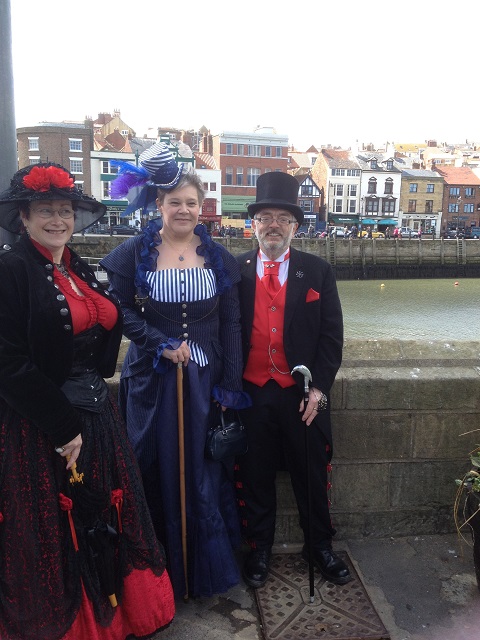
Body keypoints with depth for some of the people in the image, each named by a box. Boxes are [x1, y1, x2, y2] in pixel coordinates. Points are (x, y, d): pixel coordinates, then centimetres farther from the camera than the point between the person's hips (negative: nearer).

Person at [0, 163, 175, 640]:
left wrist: (82, 414, 9)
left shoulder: (80, 271, 9)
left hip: (94, 418, 7)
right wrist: (63, 428, -15)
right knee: (49, 535, 10)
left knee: (103, 523, 18)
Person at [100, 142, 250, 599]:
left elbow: (231, 324, 1)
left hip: (206, 380, 1)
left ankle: (209, 567, 30)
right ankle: (162, 571, 30)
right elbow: (121, 311, -4)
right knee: (158, 472, 9)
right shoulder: (135, 253, -1)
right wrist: (161, 345, -16)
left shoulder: (217, 257, 3)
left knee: (205, 471, 9)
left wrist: (230, 386, -4)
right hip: (152, 380, -1)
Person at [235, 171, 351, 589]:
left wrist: (318, 387, -8)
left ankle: (321, 545, 38)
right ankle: (259, 549, 35)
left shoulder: (318, 271, 1)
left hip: (305, 394, 0)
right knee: (255, 476, 14)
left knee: (312, 474, 15)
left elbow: (332, 334, -1)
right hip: (251, 394, 0)